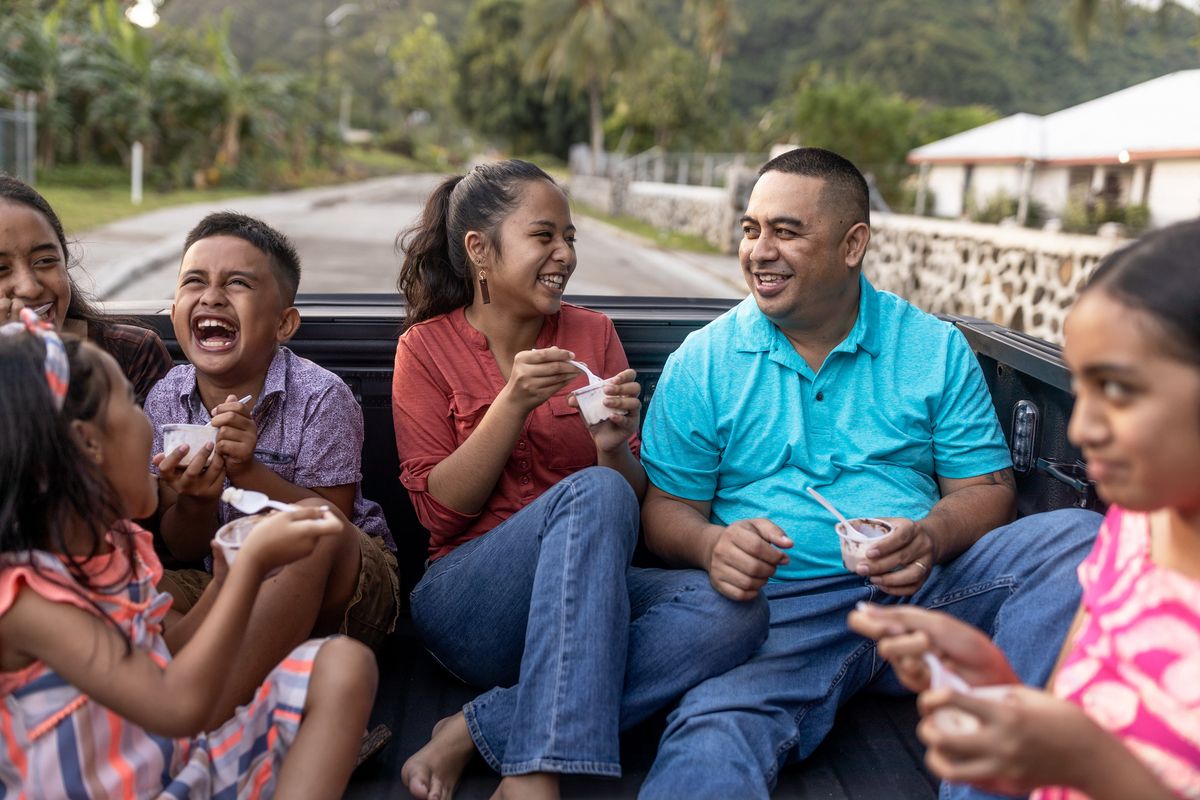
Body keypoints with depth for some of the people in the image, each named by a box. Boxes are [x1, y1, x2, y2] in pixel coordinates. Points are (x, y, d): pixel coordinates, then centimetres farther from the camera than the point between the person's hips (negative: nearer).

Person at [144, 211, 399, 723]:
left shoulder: (321, 397, -15)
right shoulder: (165, 401, -3)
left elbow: (331, 526, -15)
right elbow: (185, 549, 0)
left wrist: (250, 472, -29)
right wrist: (194, 501, -24)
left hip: (330, 596, -4)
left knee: (315, 541, -37)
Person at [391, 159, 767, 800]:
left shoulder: (593, 334, 8)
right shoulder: (427, 347, 3)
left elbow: (636, 496, 8)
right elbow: (440, 511, -4)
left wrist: (614, 448, -15)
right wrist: (513, 404, -16)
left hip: (586, 594, 4)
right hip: (468, 598, -3)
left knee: (735, 611, -26)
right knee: (592, 495, -33)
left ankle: (480, 731, -24)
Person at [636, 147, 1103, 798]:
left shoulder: (935, 348, 9)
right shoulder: (702, 362, 8)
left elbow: (985, 488, 7)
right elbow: (666, 508, 7)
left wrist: (929, 537, -17)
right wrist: (712, 545, -18)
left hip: (924, 590, 4)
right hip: (776, 603, -3)